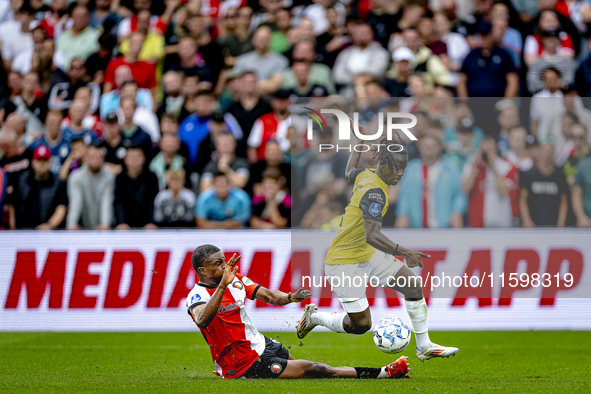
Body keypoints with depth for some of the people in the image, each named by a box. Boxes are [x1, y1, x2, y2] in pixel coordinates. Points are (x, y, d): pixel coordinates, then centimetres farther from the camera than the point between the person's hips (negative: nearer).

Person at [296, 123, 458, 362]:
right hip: (344, 262, -10)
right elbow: (372, 236, -38)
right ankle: (314, 317, 21)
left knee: (413, 286, 2)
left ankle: (424, 347, 11)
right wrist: (404, 253, -48)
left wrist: (361, 140, 37)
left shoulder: (366, 175, -1)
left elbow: (350, 173, 26)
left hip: (367, 254, 10)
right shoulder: (375, 192, -27)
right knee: (361, 324, -6)